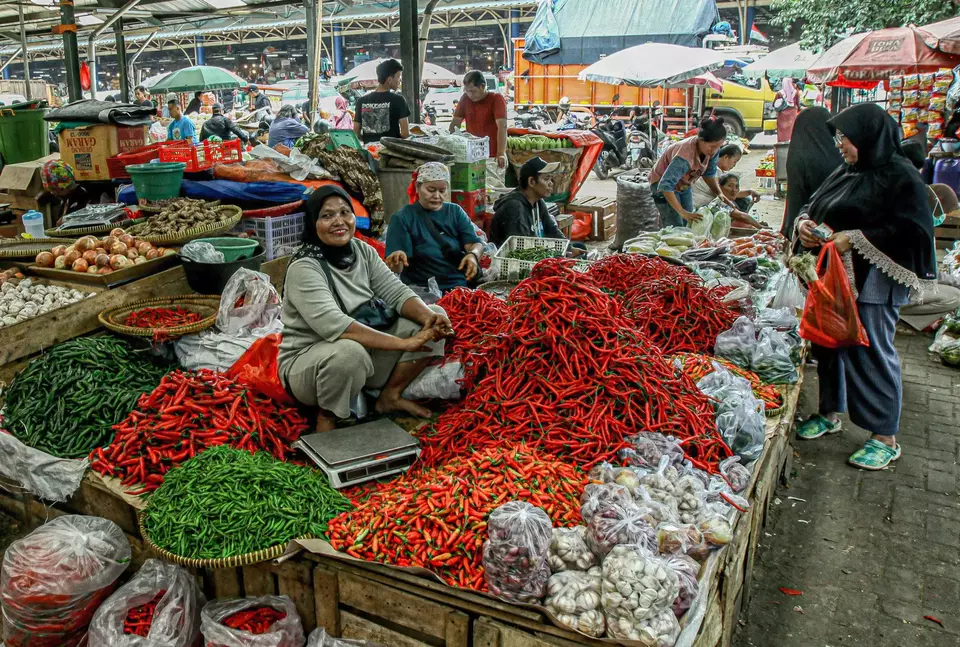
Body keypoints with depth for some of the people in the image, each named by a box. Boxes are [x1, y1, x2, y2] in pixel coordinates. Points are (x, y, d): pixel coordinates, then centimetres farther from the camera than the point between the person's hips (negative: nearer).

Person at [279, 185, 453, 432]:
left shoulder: (363, 251, 1)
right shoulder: (304, 268, -21)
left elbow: (396, 292, -5)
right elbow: (334, 325, -34)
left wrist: (430, 317, -27)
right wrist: (404, 343, -37)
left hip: (367, 351, 7)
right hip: (308, 365, -7)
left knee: (435, 316, -4)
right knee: (349, 351, -42)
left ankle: (390, 396, 5)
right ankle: (327, 418, -11)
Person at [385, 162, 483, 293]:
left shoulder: (455, 212, 13)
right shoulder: (402, 218, 1)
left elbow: (474, 243, 2)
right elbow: (396, 269, -7)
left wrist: (473, 254, -22)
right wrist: (397, 260, -30)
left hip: (461, 286, 3)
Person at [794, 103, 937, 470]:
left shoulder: (900, 176, -11)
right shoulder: (845, 173, 12)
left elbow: (911, 230, -18)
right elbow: (814, 205, 22)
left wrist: (855, 239, -22)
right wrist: (805, 222, -1)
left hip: (873, 283, -8)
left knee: (871, 352, -4)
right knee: (829, 343, 14)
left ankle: (886, 438, 9)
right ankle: (829, 414, 31)